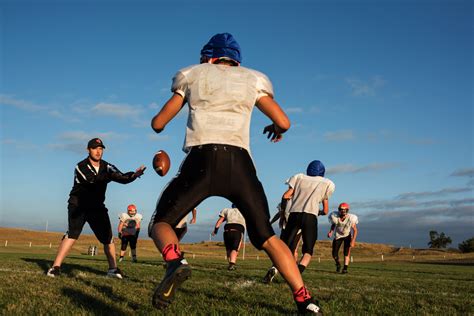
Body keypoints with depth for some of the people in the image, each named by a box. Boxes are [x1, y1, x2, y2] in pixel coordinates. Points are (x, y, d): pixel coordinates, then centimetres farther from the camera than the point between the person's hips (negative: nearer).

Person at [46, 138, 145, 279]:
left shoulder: (106, 167, 1)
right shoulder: (81, 167, -13)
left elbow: (122, 178, -13)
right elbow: (93, 180, -31)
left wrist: (134, 175, -34)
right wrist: (110, 175, -45)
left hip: (97, 207, 5)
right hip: (78, 206, -5)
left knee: (108, 237, 3)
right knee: (72, 234, -20)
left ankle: (113, 268, 16)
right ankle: (56, 267, -17)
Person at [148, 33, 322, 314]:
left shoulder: (192, 76, 20)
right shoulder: (253, 79, 22)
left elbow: (158, 123, 23)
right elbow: (284, 122, 16)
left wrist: (158, 124, 47)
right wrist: (276, 129, 39)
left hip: (202, 159, -2)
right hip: (239, 162, 2)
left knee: (160, 223, 12)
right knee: (267, 237, 15)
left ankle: (176, 263, -20)